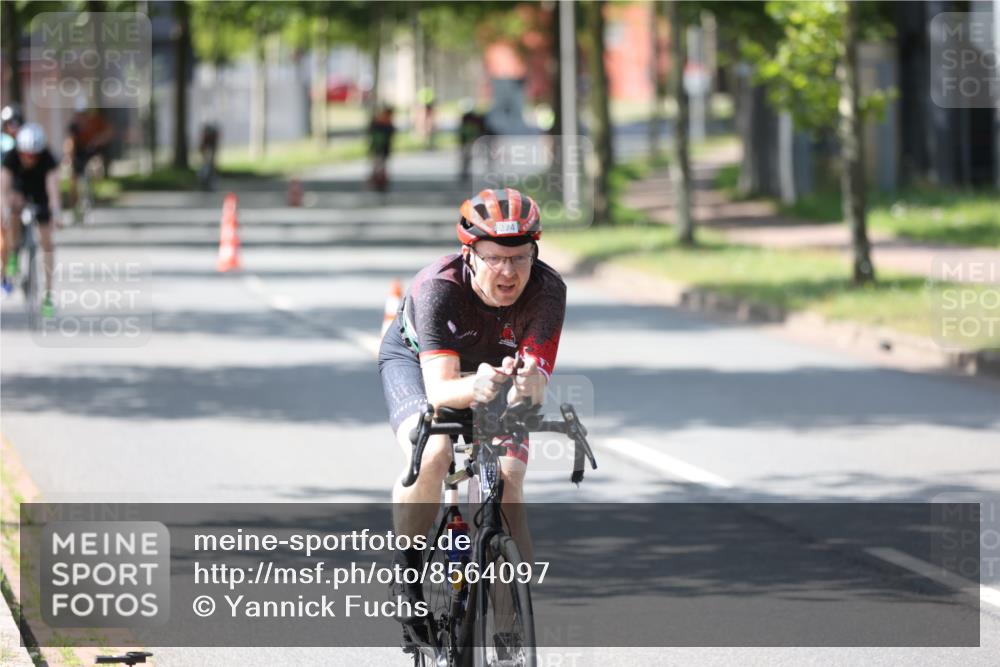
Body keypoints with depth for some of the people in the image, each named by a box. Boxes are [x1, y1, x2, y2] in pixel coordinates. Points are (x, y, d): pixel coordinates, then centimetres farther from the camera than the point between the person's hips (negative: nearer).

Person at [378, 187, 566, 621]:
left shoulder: (547, 291, -32)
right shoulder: (439, 288, -38)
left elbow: (532, 394, -37)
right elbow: (439, 390, -44)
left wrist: (527, 386, -61)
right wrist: (475, 388, -66)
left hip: (496, 371, 2)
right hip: (416, 360, -2)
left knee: (507, 483, -19)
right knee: (431, 455, -31)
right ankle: (405, 569, -10)